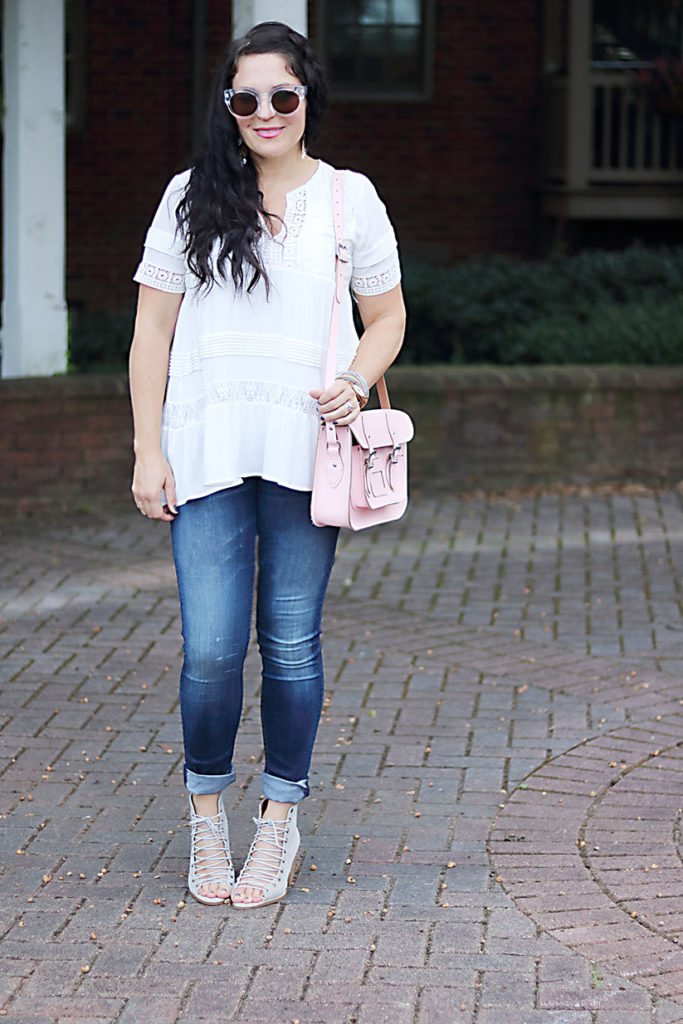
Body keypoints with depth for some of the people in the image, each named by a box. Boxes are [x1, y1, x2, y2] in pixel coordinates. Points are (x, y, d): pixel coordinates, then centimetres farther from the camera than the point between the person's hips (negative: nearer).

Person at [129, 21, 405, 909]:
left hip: (305, 452, 0)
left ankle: (281, 824, 17)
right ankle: (207, 815, 15)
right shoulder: (191, 198, 7)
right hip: (207, 452, 0)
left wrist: (355, 383, -6)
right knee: (211, 648, -6)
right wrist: (148, 452, 1)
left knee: (292, 642, 4)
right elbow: (152, 330, 8)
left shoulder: (349, 197, 7)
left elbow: (387, 317, 15)